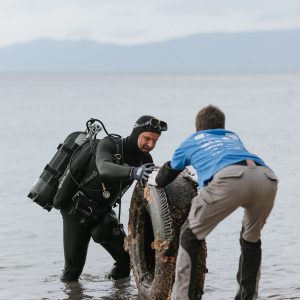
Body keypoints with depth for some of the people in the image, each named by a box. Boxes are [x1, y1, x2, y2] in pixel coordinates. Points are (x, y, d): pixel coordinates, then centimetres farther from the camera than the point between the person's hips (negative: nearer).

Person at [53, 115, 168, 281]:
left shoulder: (145, 160, -3)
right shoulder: (109, 144, -22)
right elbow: (104, 168, -44)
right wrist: (133, 172, -62)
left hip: (103, 211, 5)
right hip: (78, 210, -5)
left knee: (127, 258, -6)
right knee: (74, 266, -5)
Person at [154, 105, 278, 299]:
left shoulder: (191, 141, 37)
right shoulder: (233, 137, 45)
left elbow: (162, 179, 48)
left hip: (230, 178, -4)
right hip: (267, 176, 4)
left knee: (191, 236, 14)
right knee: (252, 239, 28)